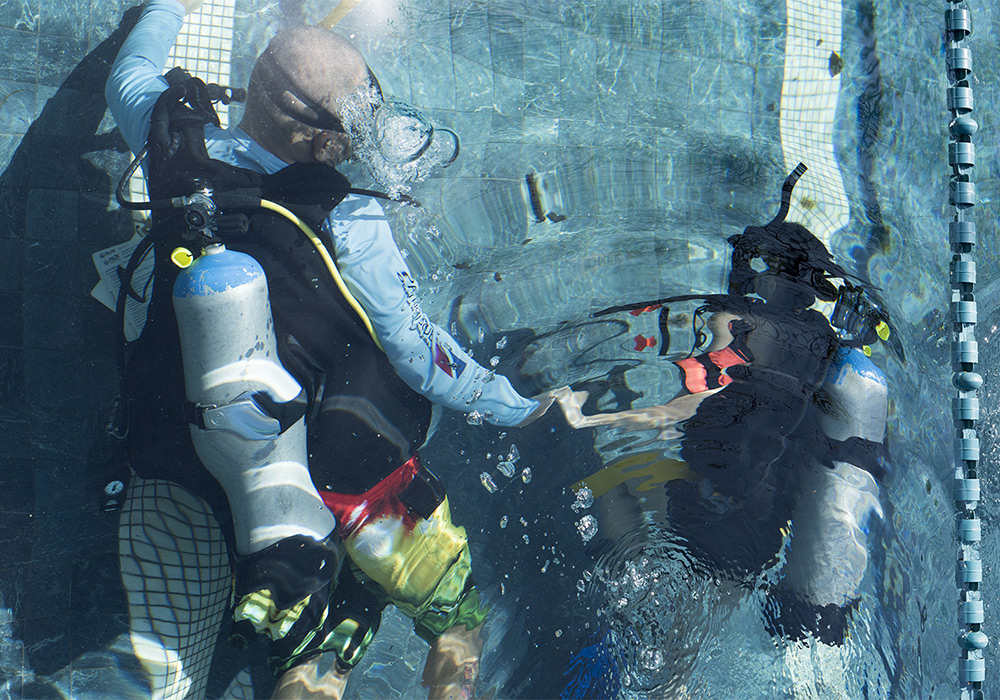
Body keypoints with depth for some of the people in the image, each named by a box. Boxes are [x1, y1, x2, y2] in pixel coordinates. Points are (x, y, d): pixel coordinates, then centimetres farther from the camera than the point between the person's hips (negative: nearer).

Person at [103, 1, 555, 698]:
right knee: (459, 622, 16)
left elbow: (131, 74, 16)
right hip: (340, 477, -4)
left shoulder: (182, 150, -9)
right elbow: (423, 357, -15)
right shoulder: (346, 219, -22)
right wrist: (519, 407, 0)